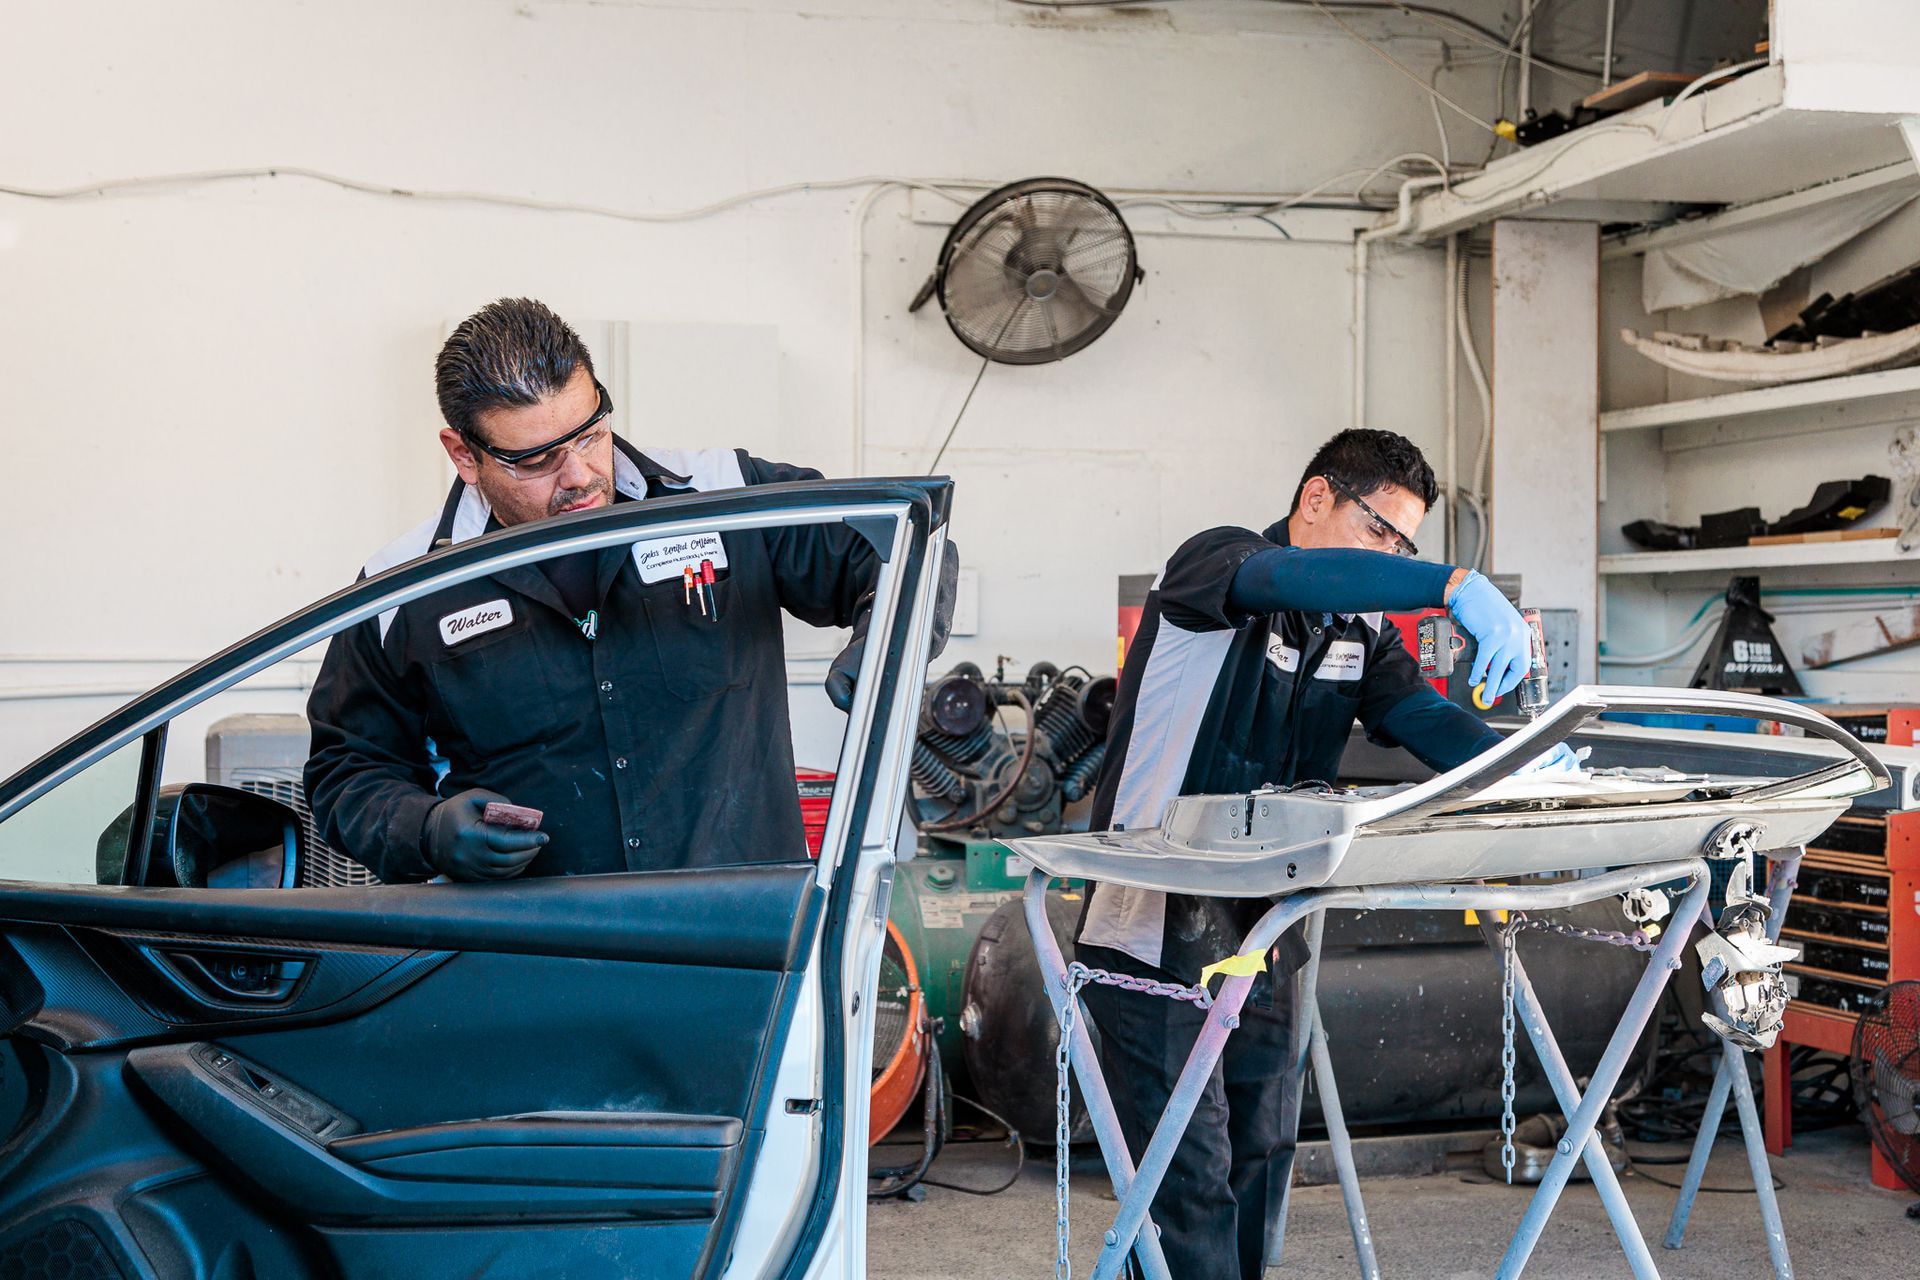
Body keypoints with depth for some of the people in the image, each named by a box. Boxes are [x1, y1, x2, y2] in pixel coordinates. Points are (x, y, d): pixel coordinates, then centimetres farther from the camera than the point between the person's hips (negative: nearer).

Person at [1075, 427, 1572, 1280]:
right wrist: (1454, 586, -43)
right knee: (1192, 1175, -8)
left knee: (1261, 1157, 12)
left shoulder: (1362, 628, 13)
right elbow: (1299, 578, -32)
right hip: (1153, 920, -8)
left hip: (1262, 922, 8)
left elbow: (1421, 718, -2)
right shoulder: (1215, 563, -9)